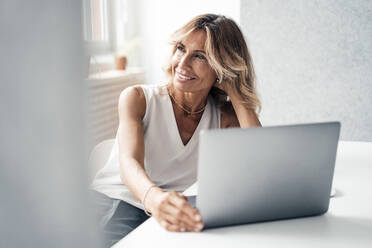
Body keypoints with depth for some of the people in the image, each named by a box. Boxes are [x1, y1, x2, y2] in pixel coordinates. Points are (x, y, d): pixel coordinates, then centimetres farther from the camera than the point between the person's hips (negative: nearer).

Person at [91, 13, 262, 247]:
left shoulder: (224, 116, 3)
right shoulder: (138, 98, -4)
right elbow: (129, 163, -21)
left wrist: (236, 94, -11)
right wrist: (154, 196, -46)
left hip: (172, 216, 3)